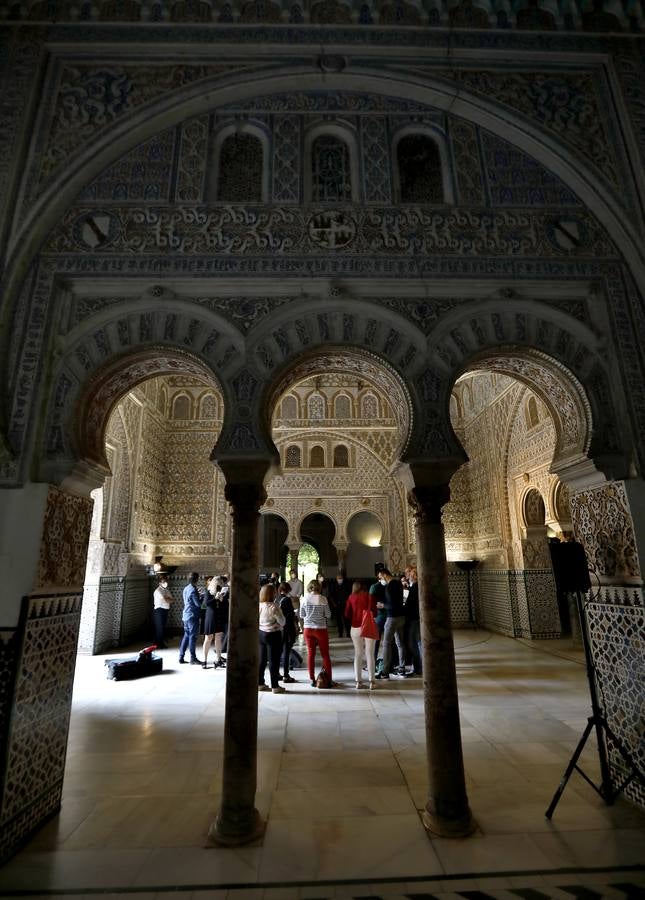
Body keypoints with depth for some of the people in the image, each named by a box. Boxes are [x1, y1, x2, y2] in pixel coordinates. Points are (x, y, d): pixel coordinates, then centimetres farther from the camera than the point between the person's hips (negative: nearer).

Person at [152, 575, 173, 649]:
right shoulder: (158, 591, -12)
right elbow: (165, 600, -21)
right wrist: (169, 599, -2)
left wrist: (167, 599, -12)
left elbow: (172, 599, 6)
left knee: (163, 627, 13)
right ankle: (159, 644, 5)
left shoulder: (166, 590, 13)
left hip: (166, 610, 7)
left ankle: (162, 642, 21)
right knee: (159, 628, -2)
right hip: (159, 610, -7)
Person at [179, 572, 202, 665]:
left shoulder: (186, 589, 10)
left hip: (186, 615, 9)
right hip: (193, 616, -9)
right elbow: (198, 603, -18)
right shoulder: (193, 590, -18)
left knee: (186, 635, 15)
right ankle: (193, 659, 4)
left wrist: (198, 595, 14)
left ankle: (181, 657, 18)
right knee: (193, 636, -2)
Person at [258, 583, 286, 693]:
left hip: (260, 633, 7)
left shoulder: (258, 606, -1)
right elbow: (282, 622, -14)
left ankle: (260, 683, 24)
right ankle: (275, 686, 10)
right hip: (273, 635, -7)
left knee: (261, 659, 15)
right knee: (274, 660, 3)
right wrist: (279, 610, 0)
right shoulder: (274, 607, -21)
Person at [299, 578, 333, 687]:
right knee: (325, 654, 10)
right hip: (321, 629, -2)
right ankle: (329, 679, 14)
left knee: (310, 654, 12)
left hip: (308, 629, 2)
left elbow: (301, 615, 1)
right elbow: (328, 615, -7)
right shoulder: (323, 599, -11)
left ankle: (312, 679, 17)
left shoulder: (304, 599, -5)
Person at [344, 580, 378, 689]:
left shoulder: (351, 597, 4)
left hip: (355, 628, 2)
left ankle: (358, 681, 9)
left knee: (357, 654, 10)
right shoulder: (370, 596, 0)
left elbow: (347, 614, 1)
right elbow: (374, 612, -6)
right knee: (370, 654, 5)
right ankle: (371, 681, 4)